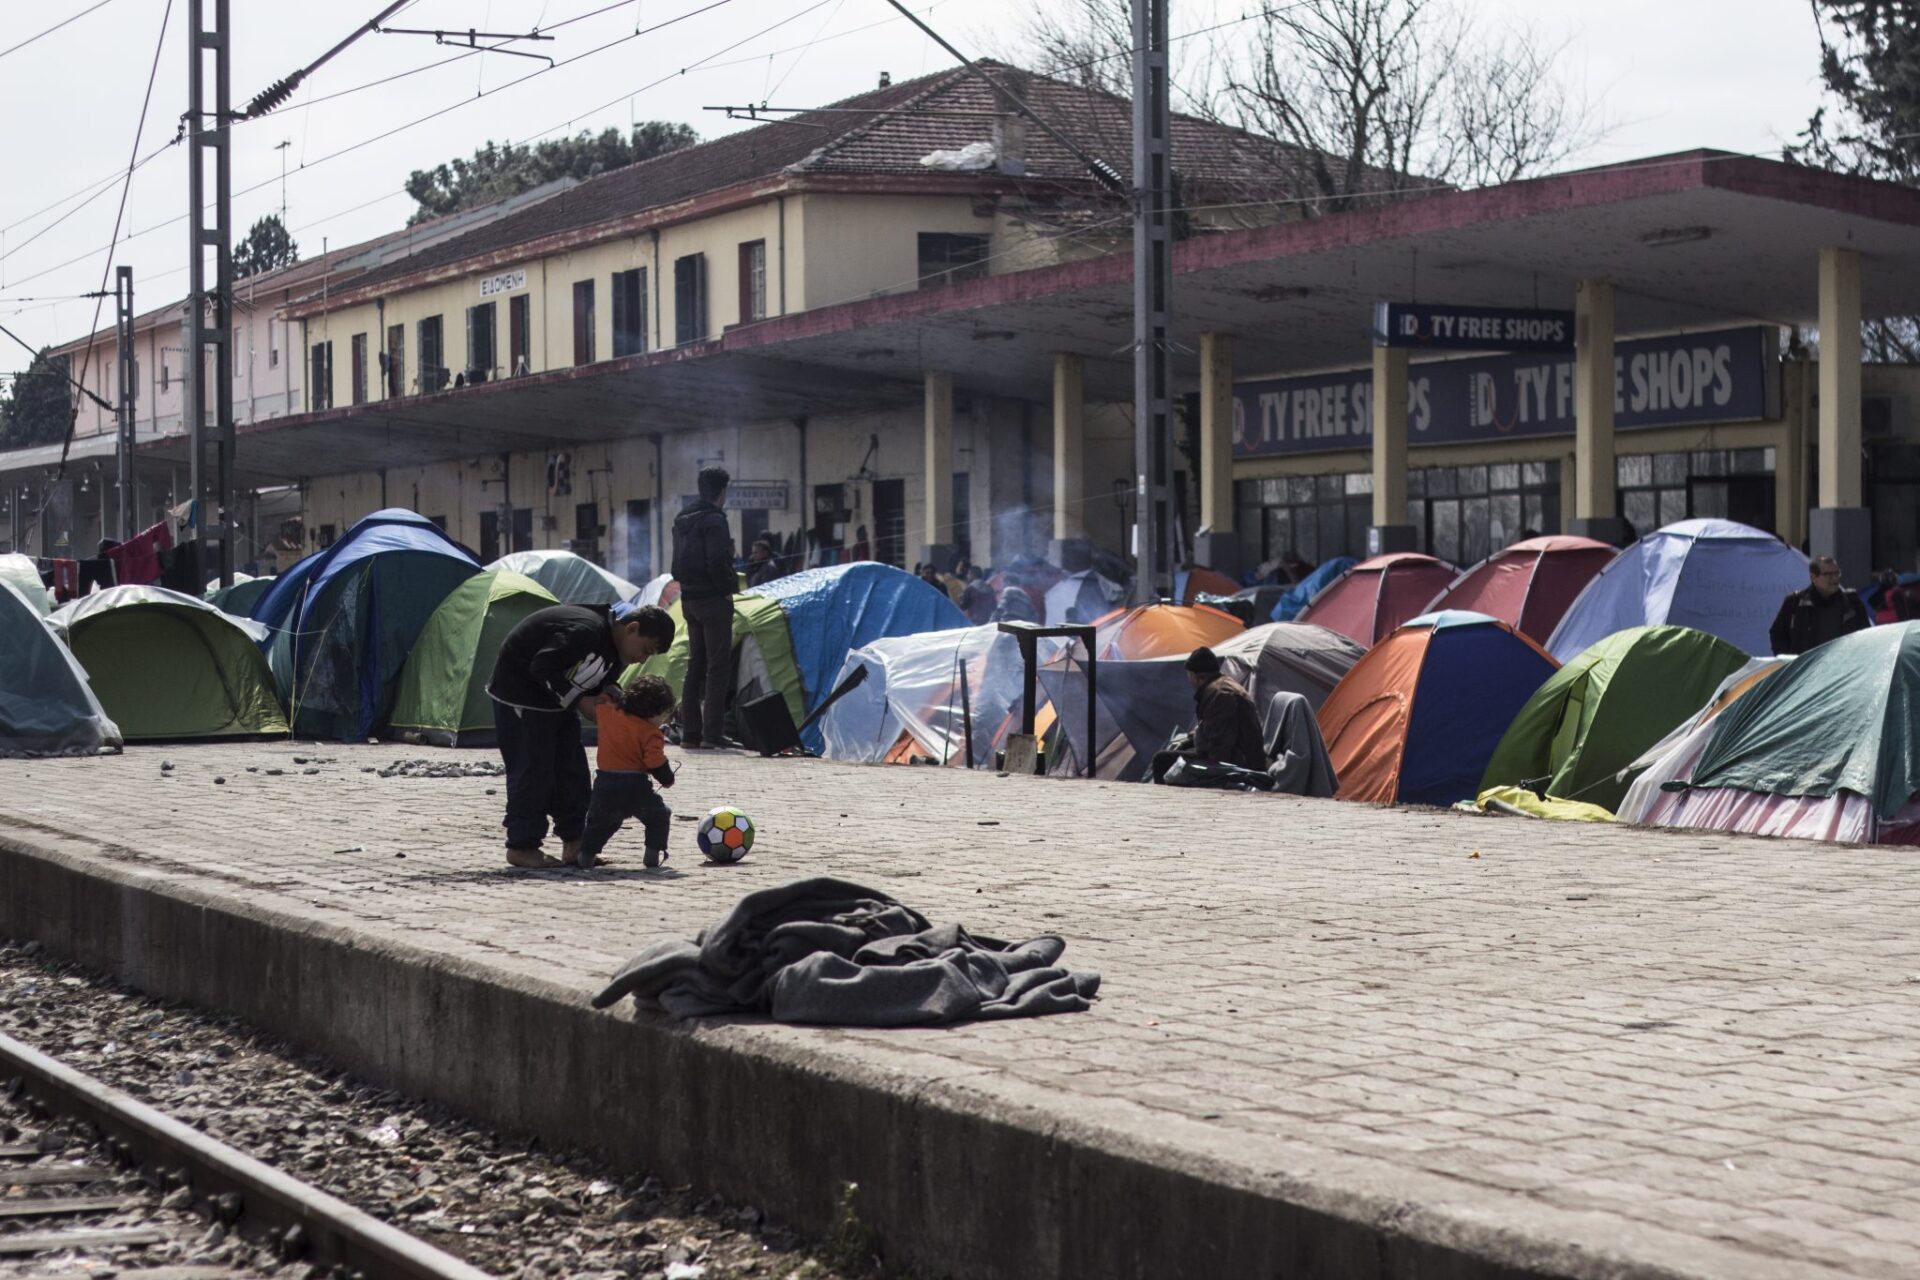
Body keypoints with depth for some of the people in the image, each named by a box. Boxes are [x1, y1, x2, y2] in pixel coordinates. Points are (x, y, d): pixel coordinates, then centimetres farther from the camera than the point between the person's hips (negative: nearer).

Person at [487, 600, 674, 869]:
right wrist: (580, 701, -25)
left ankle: (574, 844, 11)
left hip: (558, 699, 10)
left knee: (571, 770, 6)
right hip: (519, 693, -10)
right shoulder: (587, 631, -30)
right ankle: (521, 848, -4)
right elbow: (542, 667, -31)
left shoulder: (615, 654, 1)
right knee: (532, 770, -10)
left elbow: (597, 689, 8)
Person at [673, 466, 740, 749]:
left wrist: (686, 585, 17)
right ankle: (712, 733, -10)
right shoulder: (714, 520, -14)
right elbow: (717, 562, -22)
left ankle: (690, 732, 13)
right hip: (713, 599, -9)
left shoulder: (682, 520, 14)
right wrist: (728, 588, -10)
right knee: (718, 666, -6)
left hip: (689, 599, 9)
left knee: (695, 666, 13)